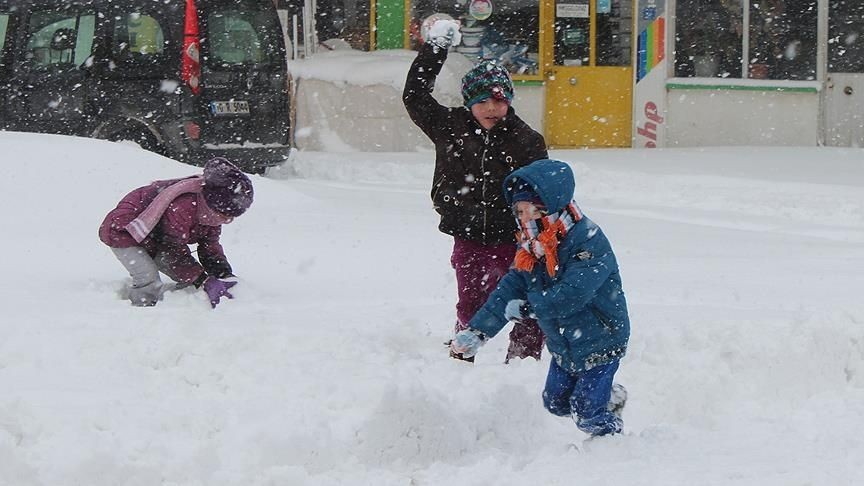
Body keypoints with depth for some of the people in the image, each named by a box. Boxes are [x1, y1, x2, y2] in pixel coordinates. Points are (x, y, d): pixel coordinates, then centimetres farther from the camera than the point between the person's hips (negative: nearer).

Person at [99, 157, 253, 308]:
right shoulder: (181, 207, -41)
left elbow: (210, 247, -2)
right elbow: (176, 252, -34)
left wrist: (227, 277, -16)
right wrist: (205, 282, -35)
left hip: (158, 239, 9)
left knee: (189, 279, 0)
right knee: (150, 283, -27)